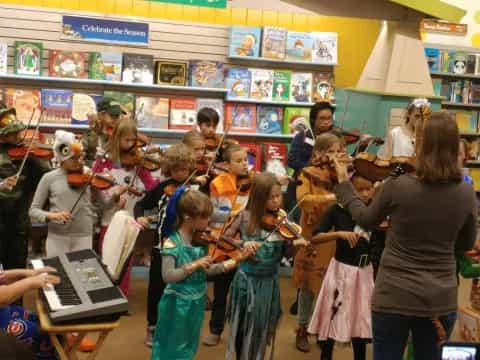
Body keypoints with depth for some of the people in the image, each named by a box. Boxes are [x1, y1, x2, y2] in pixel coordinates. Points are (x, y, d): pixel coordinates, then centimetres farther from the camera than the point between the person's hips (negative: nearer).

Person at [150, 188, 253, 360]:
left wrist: (237, 259, -4)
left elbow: (208, 270, 2)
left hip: (196, 303, 7)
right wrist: (194, 265, -32)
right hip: (178, 305, -6)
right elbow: (167, 276, -25)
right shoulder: (172, 243, -20)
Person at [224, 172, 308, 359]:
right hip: (247, 279, -2)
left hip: (269, 281, 2)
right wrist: (243, 243, -23)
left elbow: (283, 252, -4)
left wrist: (295, 243, -24)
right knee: (243, 328, 9)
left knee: (262, 329, 13)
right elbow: (224, 239, -6)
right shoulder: (246, 216, -8)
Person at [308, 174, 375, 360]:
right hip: (341, 270, -3)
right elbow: (314, 237, -16)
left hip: (364, 272, 3)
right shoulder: (337, 210, -10)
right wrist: (339, 233, -29)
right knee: (332, 320, 5)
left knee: (360, 323, 11)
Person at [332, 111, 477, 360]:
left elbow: (366, 220, 3)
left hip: (394, 296, -2)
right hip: (441, 300, 3)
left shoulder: (397, 186, -15)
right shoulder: (466, 194, -7)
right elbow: (465, 245, 9)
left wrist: (343, 185, 16)